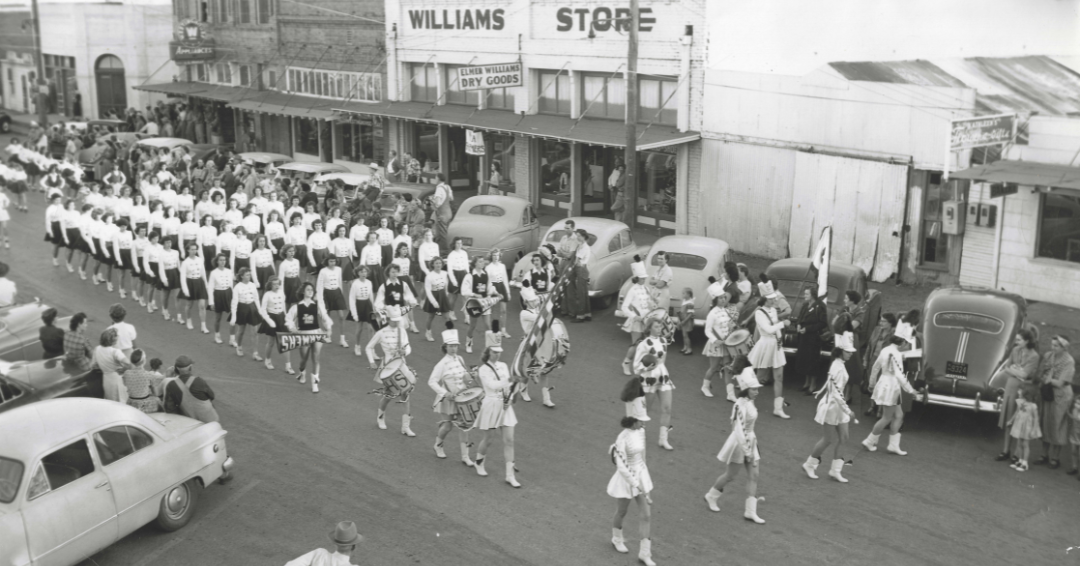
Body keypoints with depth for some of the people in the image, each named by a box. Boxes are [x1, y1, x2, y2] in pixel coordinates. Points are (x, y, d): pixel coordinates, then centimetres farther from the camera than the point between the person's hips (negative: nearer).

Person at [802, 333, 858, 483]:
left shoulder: (838, 364, 2)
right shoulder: (839, 368, -26)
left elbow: (830, 380, 20)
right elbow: (837, 393, -29)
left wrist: (822, 391, 36)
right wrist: (848, 411, -31)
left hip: (839, 407, 8)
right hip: (831, 407, -8)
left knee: (842, 438, 8)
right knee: (829, 440, 4)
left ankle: (835, 470, 17)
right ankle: (809, 464, 22)